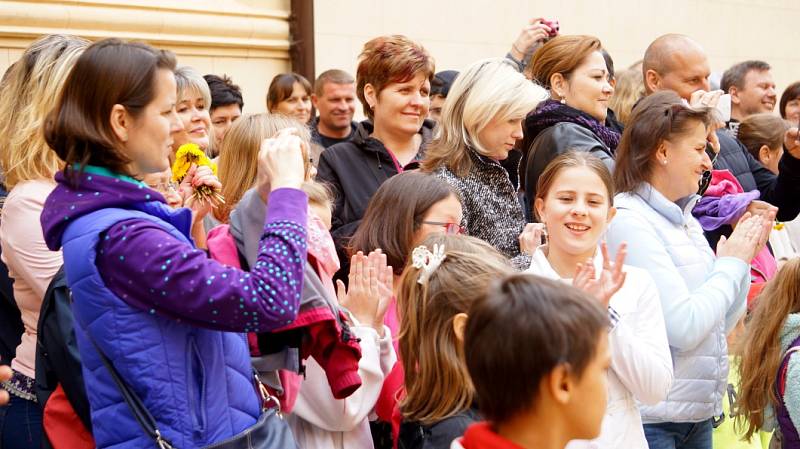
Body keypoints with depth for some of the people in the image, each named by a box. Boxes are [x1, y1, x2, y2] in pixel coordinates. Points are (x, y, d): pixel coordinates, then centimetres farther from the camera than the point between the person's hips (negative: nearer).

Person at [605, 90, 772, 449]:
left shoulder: (688, 222, 8)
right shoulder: (627, 221, -15)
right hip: (651, 419, -8)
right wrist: (732, 263, -8)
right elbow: (683, 328, -20)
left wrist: (745, 255, 3)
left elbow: (720, 326, 13)